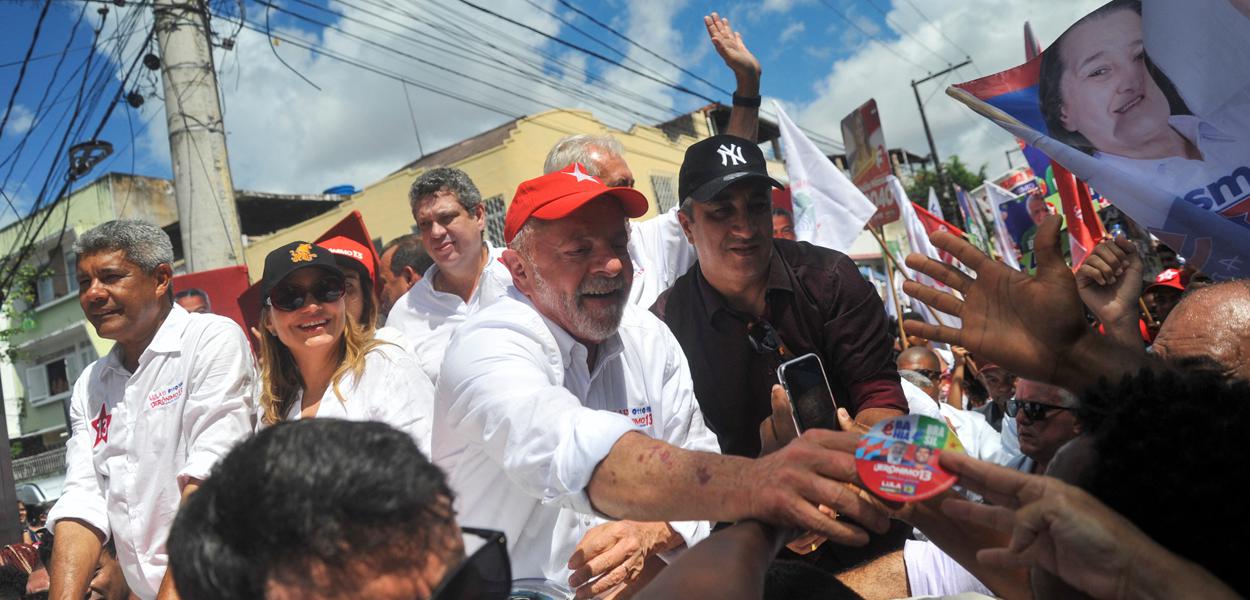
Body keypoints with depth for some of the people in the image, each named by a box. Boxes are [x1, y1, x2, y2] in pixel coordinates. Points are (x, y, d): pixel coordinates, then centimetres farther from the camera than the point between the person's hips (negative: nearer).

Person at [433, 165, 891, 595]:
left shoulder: (651, 339, 1)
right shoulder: (488, 347, -19)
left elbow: (695, 462, -2)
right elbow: (562, 450, -38)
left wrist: (656, 532, -23)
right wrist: (749, 483, -51)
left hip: (628, 584, 5)